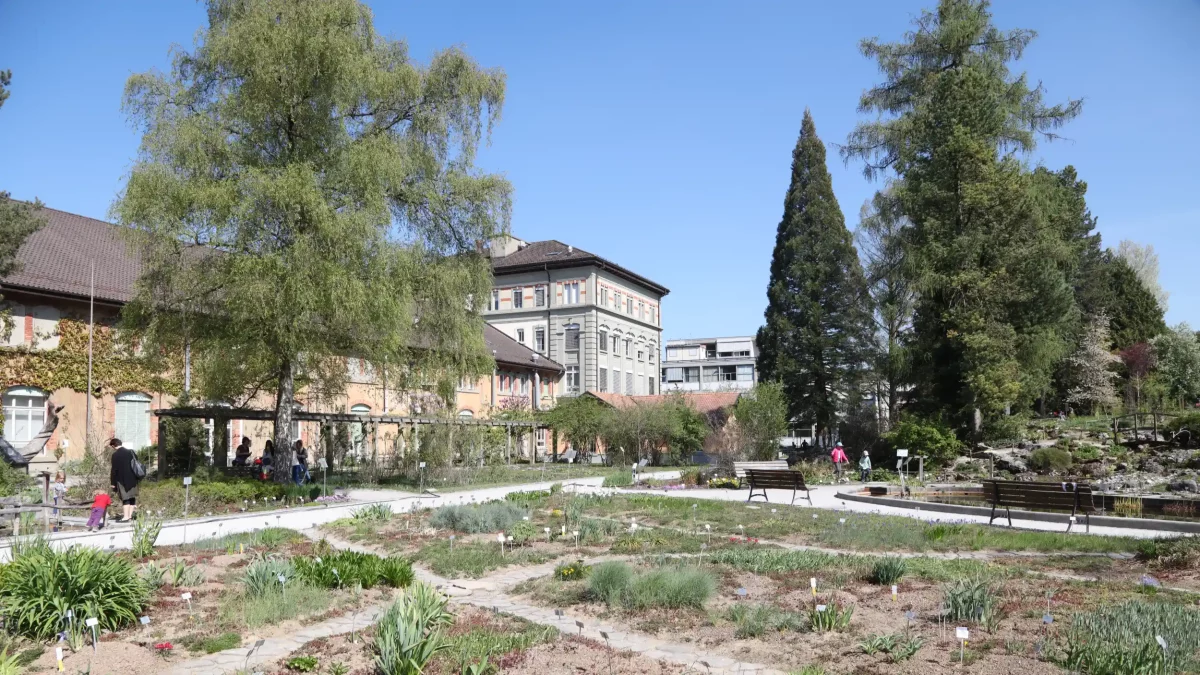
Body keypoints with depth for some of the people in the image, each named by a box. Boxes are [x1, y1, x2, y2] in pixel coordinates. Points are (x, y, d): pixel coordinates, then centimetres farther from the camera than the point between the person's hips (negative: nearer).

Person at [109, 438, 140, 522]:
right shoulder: (130, 452, 8)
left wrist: (113, 483, -6)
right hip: (133, 479, 6)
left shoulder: (115, 455, -11)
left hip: (122, 480, -6)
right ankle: (130, 515, 16)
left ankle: (126, 517, -4)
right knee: (132, 497, 10)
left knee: (125, 498, -4)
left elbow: (114, 470, -12)